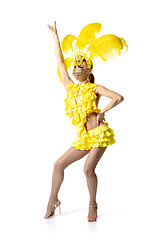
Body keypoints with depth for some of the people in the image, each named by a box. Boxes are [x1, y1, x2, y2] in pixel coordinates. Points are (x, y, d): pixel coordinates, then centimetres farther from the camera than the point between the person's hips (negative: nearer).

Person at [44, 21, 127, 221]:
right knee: (58, 164, -1)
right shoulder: (70, 87, 13)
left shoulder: (95, 88, 1)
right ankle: (53, 201, 16)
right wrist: (55, 36, 15)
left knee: (88, 169, -17)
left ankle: (93, 206, 4)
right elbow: (60, 62, 13)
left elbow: (119, 97, -8)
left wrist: (102, 112, -14)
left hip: (99, 134, -5)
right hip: (83, 138, 5)